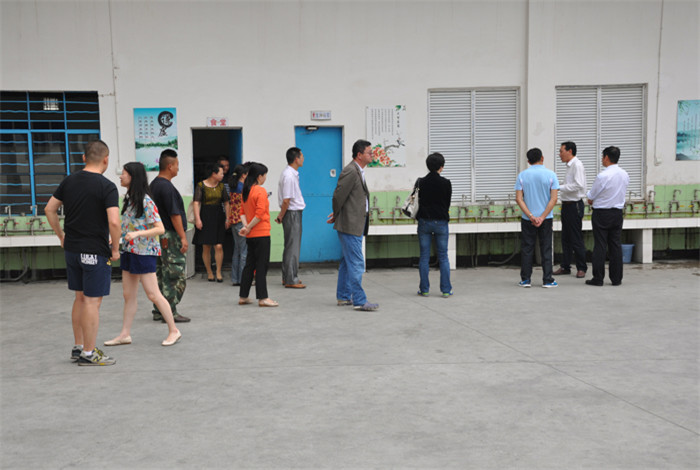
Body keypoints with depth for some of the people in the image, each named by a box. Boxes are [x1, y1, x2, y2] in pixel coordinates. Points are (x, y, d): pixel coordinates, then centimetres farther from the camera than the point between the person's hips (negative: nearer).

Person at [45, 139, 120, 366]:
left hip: (71, 249, 7)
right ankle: (88, 353, 6)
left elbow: (50, 209, 11)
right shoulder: (107, 187, -14)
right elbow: (114, 222, -23)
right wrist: (115, 249, -10)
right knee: (92, 301, 0)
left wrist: (62, 236, 18)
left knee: (80, 298, 18)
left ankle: (78, 347, 26)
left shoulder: (69, 181, 6)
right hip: (95, 252, -7)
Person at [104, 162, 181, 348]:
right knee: (128, 294, 10)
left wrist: (137, 234, -29)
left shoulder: (146, 202, -15)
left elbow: (160, 229, -19)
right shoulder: (129, 199, 11)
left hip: (144, 252, -8)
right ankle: (125, 334, 17)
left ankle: (174, 331, 7)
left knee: (153, 294, -4)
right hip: (129, 251, 8)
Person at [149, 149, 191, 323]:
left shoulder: (153, 184, 14)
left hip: (160, 236, 10)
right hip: (171, 236, -10)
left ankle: (159, 311, 19)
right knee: (176, 275, -4)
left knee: (161, 274, 14)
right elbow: (174, 214, -19)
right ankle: (170, 313, -1)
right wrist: (183, 237, -16)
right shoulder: (167, 187, -16)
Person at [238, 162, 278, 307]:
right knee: (262, 266, -3)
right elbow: (260, 214, -19)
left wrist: (246, 226, -1)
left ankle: (243, 297, 17)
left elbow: (242, 212, 12)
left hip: (251, 235, 8)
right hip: (261, 234, -8)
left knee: (249, 265, 13)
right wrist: (249, 228, -11)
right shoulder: (260, 191, -13)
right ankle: (262, 298, -1)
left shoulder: (246, 191, 11)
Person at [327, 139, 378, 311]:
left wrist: (336, 216, 14)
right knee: (356, 263, -7)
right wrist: (336, 216, -4)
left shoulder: (358, 171, 16)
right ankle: (359, 300, -3)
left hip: (357, 225, 10)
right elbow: (338, 196, -18)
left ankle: (343, 296, 25)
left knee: (348, 261, 16)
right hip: (350, 225, -10)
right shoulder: (350, 171, -17)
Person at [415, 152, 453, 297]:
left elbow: (419, 202, 4)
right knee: (443, 257, 6)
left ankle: (424, 289, 10)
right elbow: (447, 203, 3)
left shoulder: (421, 182, -2)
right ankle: (446, 289, 6)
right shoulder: (446, 183, -6)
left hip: (424, 221, 1)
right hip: (441, 222, -1)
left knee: (424, 257, 7)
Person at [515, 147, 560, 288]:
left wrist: (531, 216, -11)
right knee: (546, 249, 7)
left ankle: (525, 279, 12)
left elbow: (518, 199, -8)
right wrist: (542, 217, -11)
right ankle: (547, 280, 8)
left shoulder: (522, 175, -3)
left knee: (526, 249, 9)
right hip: (546, 218, 0)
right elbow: (553, 199, -10)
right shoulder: (550, 175, -4)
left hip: (527, 219, 0)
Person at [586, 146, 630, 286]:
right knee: (616, 245, 9)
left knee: (600, 246, -1)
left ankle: (598, 278, 2)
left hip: (602, 213, -6)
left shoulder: (603, 176, -18)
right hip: (618, 212, 6)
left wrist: (592, 201, 13)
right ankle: (616, 278, 12)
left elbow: (590, 197, -10)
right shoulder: (625, 175, 4)